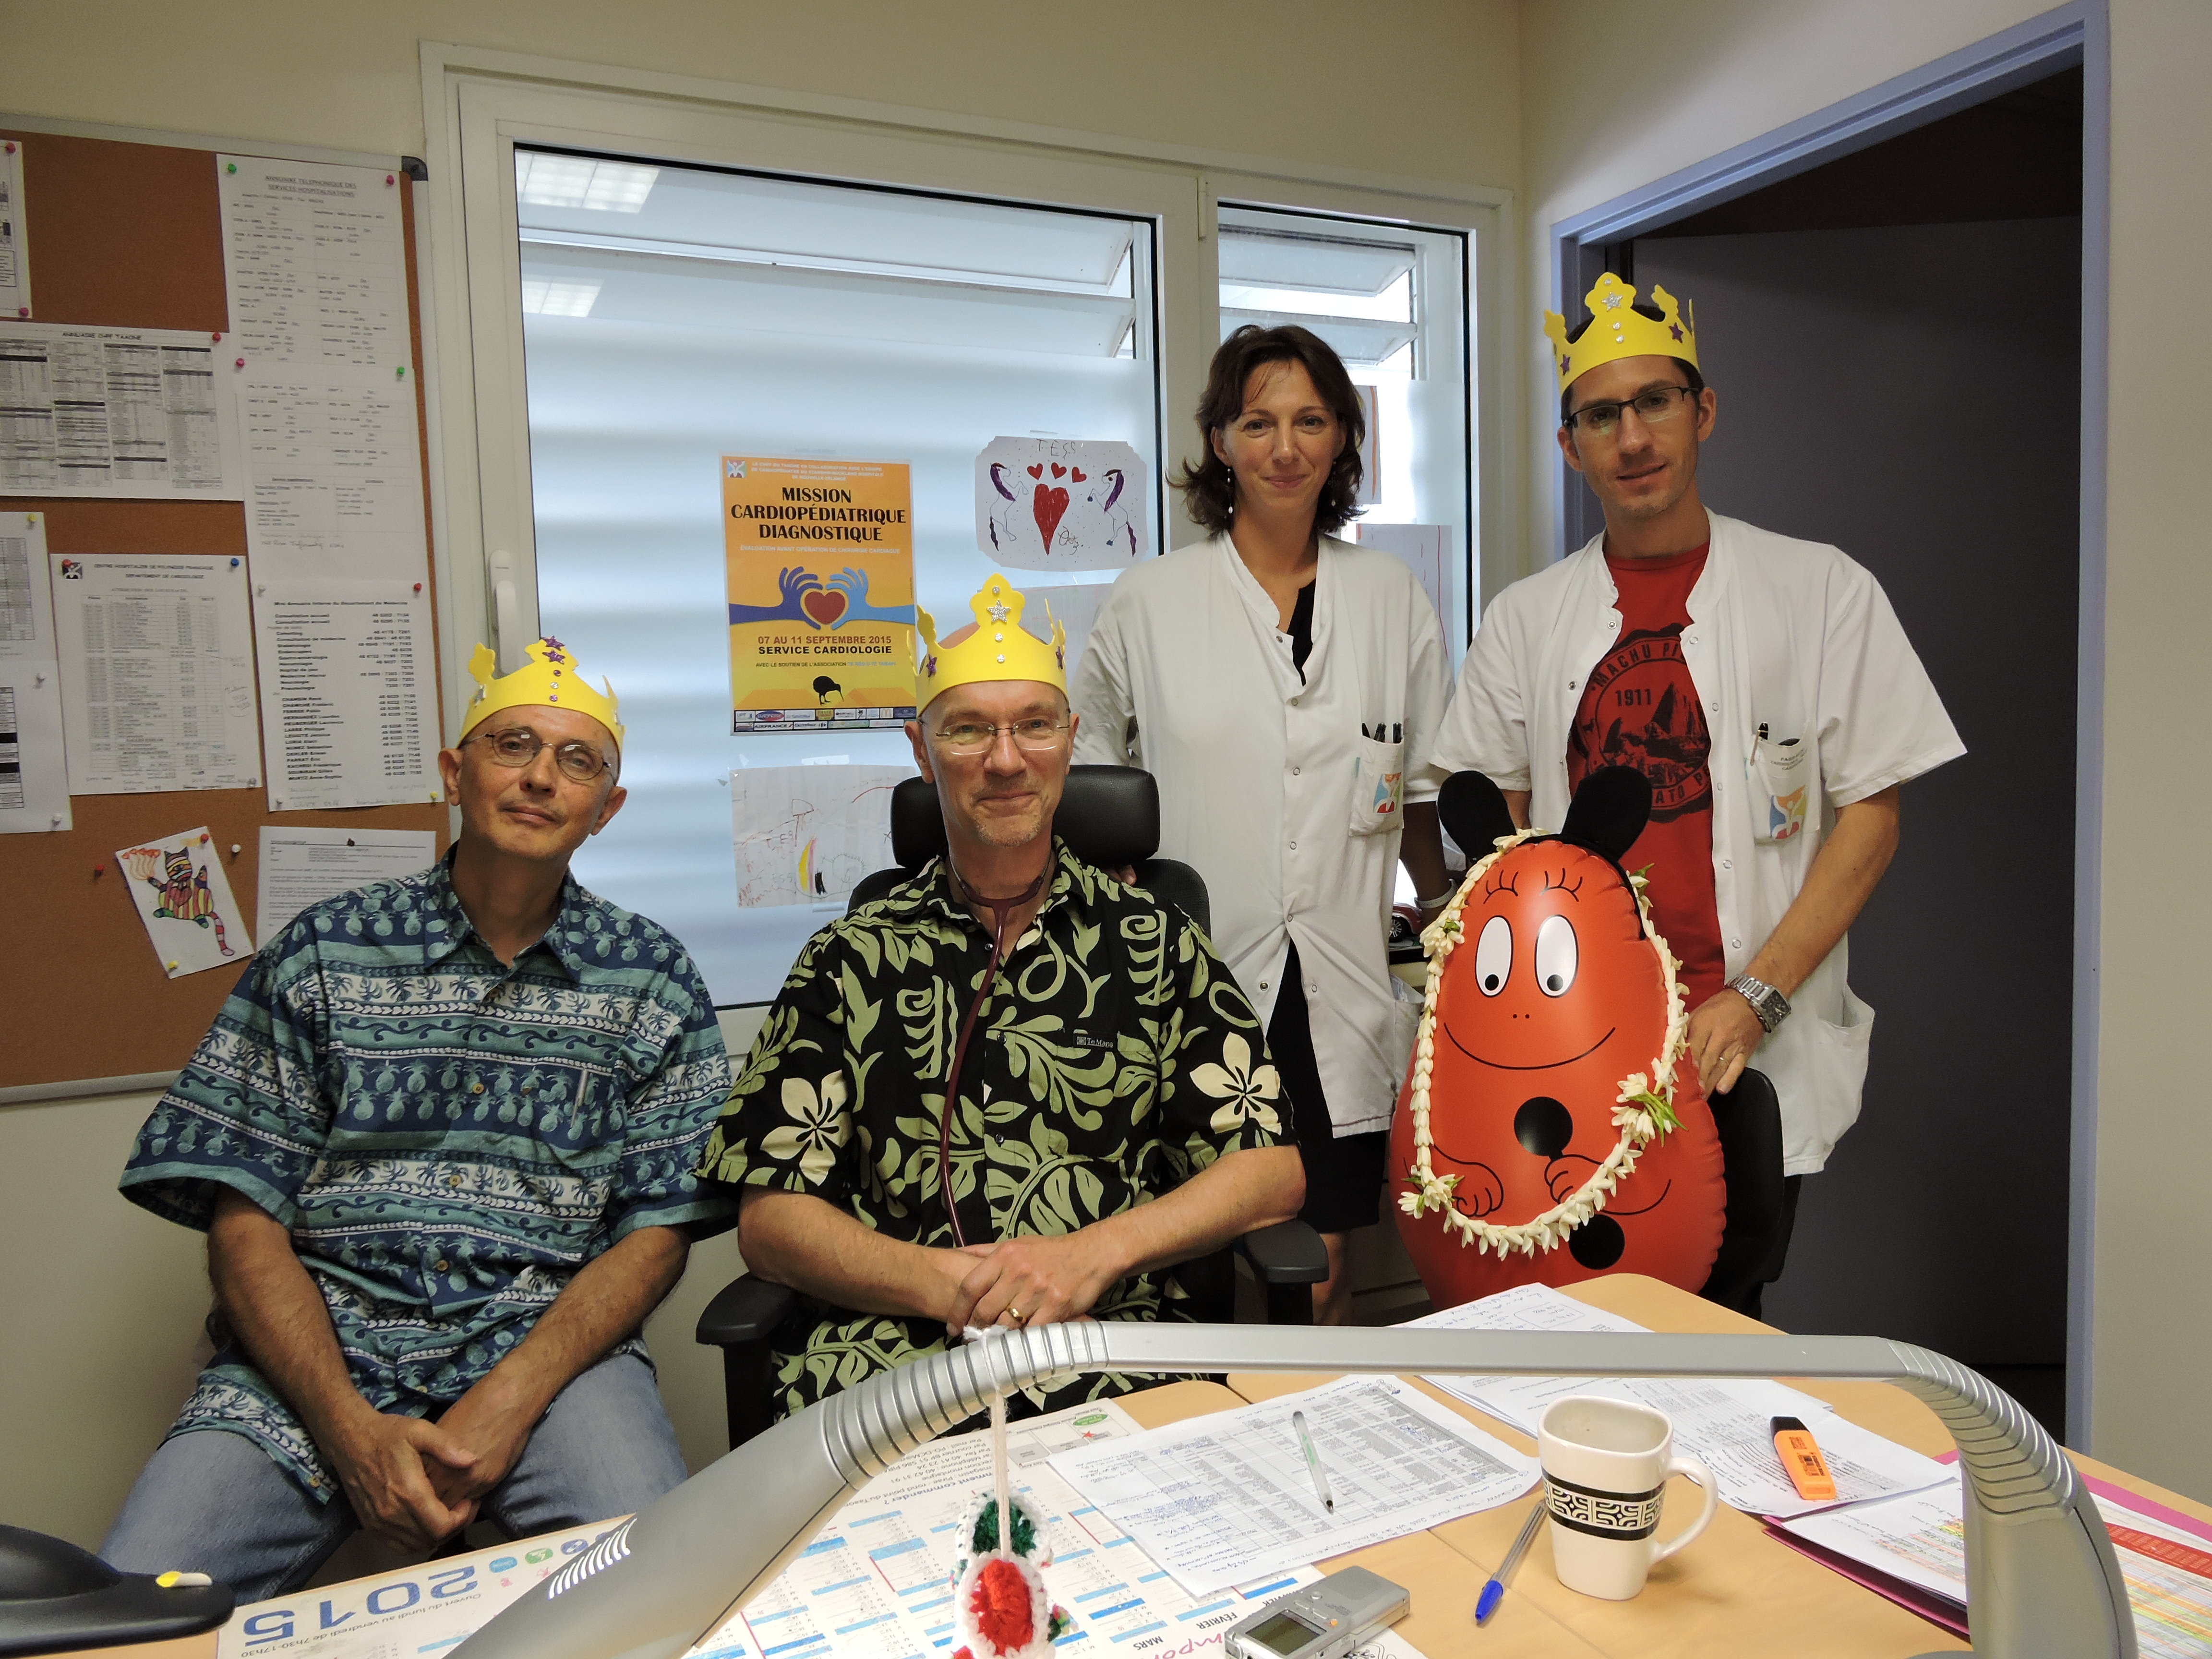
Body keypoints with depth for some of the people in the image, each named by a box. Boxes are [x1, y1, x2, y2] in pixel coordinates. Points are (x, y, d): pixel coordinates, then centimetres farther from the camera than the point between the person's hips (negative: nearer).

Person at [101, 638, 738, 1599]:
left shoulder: (651, 979, 5)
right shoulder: (323, 952, 5)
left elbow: (659, 1228, 2)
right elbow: (244, 1219, 1)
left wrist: (508, 1402, -14)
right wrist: (352, 1427, -13)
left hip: (549, 1345, 0)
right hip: (314, 1348, 1)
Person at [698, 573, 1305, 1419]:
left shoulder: (1154, 943, 12)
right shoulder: (852, 959, 12)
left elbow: (1273, 1169, 8)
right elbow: (769, 1217, 8)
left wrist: (1097, 1253, -8)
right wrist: (946, 1283, -9)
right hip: (877, 1355, 0)